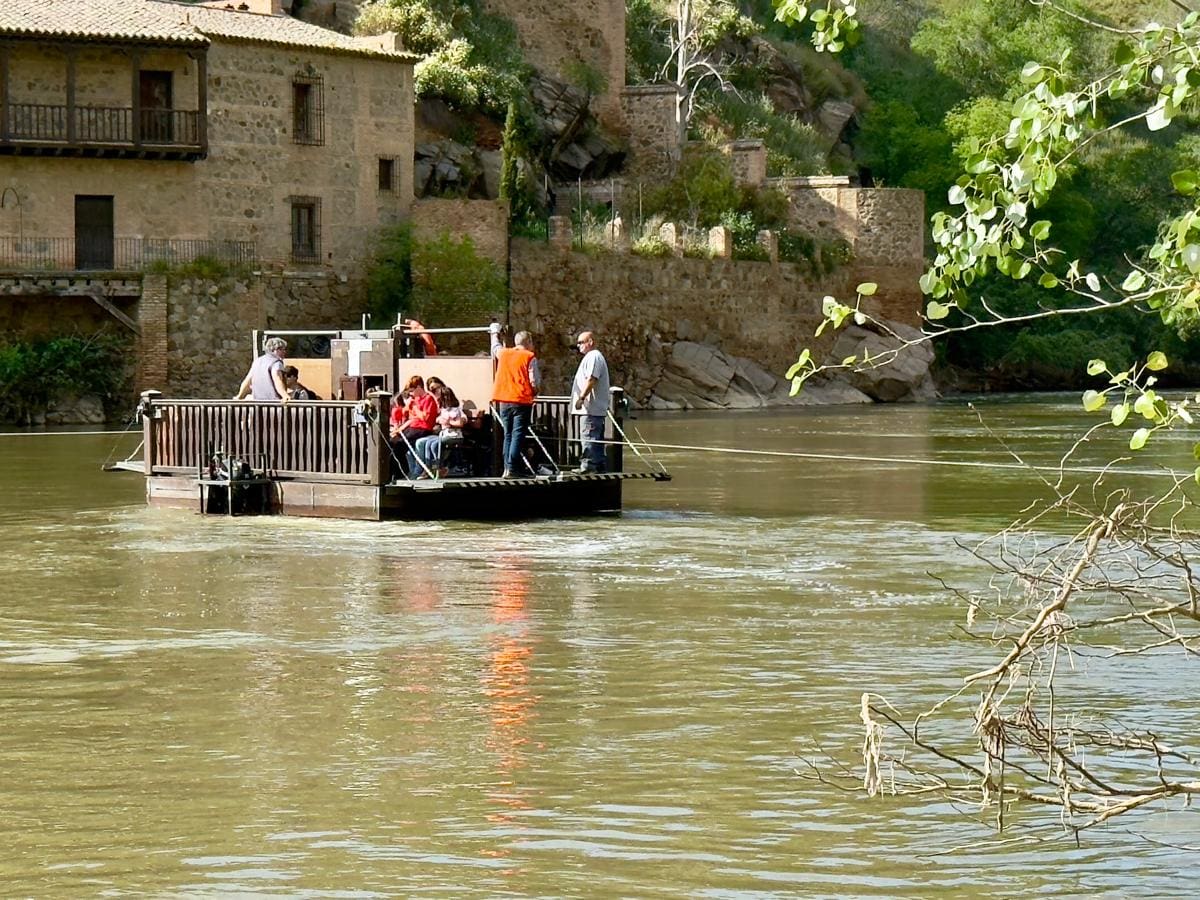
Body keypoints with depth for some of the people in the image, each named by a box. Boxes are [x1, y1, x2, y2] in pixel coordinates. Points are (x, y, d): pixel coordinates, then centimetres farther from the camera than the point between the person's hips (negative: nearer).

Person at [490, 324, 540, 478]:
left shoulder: (503, 353, 9)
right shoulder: (530, 357, -6)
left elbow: (495, 346, 32)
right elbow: (535, 381, -10)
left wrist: (495, 332, 51)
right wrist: (534, 392, 12)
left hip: (503, 400, 5)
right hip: (522, 401, -5)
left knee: (508, 435, 13)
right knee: (518, 435, -6)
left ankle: (507, 468, 11)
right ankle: (512, 468, -14)